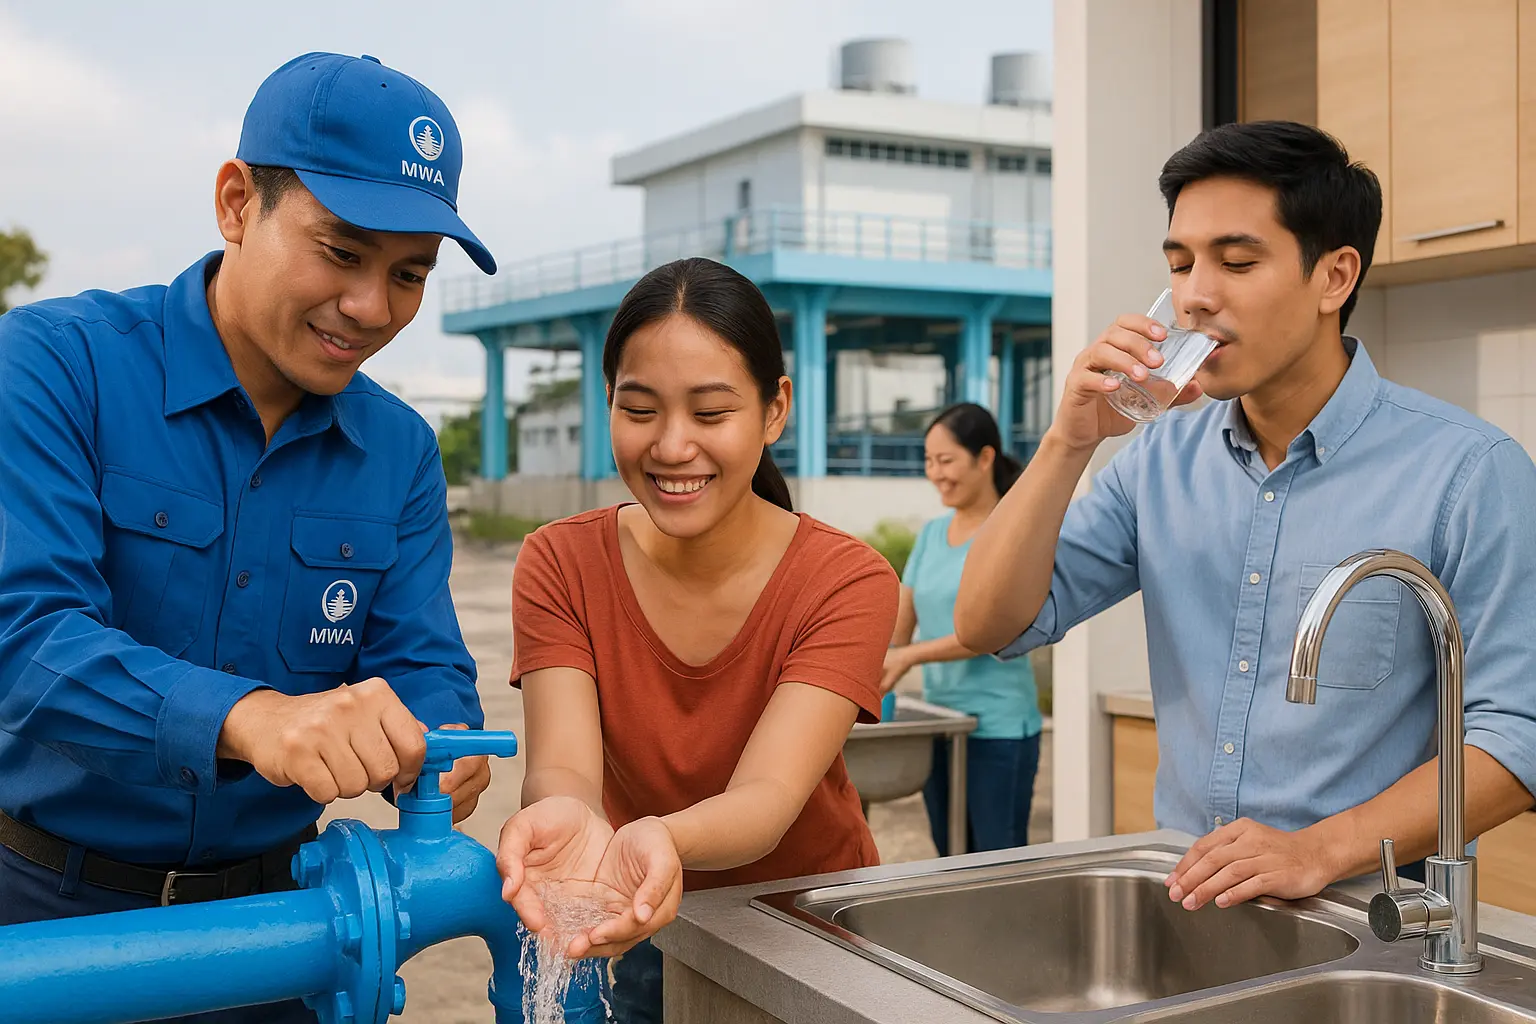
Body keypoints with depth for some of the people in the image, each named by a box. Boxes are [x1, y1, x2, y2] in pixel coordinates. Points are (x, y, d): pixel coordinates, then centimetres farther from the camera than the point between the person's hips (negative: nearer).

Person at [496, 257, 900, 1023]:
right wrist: (569, 817, -50)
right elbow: (562, 765, -26)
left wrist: (663, 839, -53)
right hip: (637, 940, 1)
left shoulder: (846, 582, -20)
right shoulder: (559, 564, -13)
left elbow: (769, 795, -31)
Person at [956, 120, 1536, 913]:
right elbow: (989, 626, 3)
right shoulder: (1161, 457, 8)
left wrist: (1323, 849, -20)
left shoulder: (1470, 470, -6)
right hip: (1183, 899, 4)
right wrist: (1069, 442, -8)